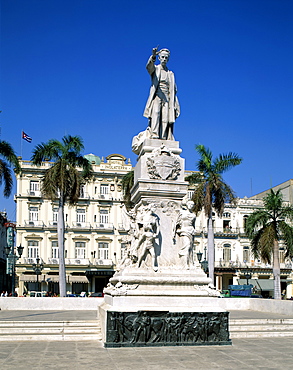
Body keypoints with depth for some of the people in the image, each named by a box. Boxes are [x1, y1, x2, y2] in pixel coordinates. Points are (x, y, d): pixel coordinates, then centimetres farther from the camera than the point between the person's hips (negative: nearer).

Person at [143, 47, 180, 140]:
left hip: (167, 98, 3)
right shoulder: (155, 69, 13)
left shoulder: (171, 74, 22)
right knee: (156, 113, -26)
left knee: (165, 119, -11)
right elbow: (149, 66, -13)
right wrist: (153, 56, -35)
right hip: (157, 96, -3)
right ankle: (154, 134, -37)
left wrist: (175, 105, 8)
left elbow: (173, 90, 19)